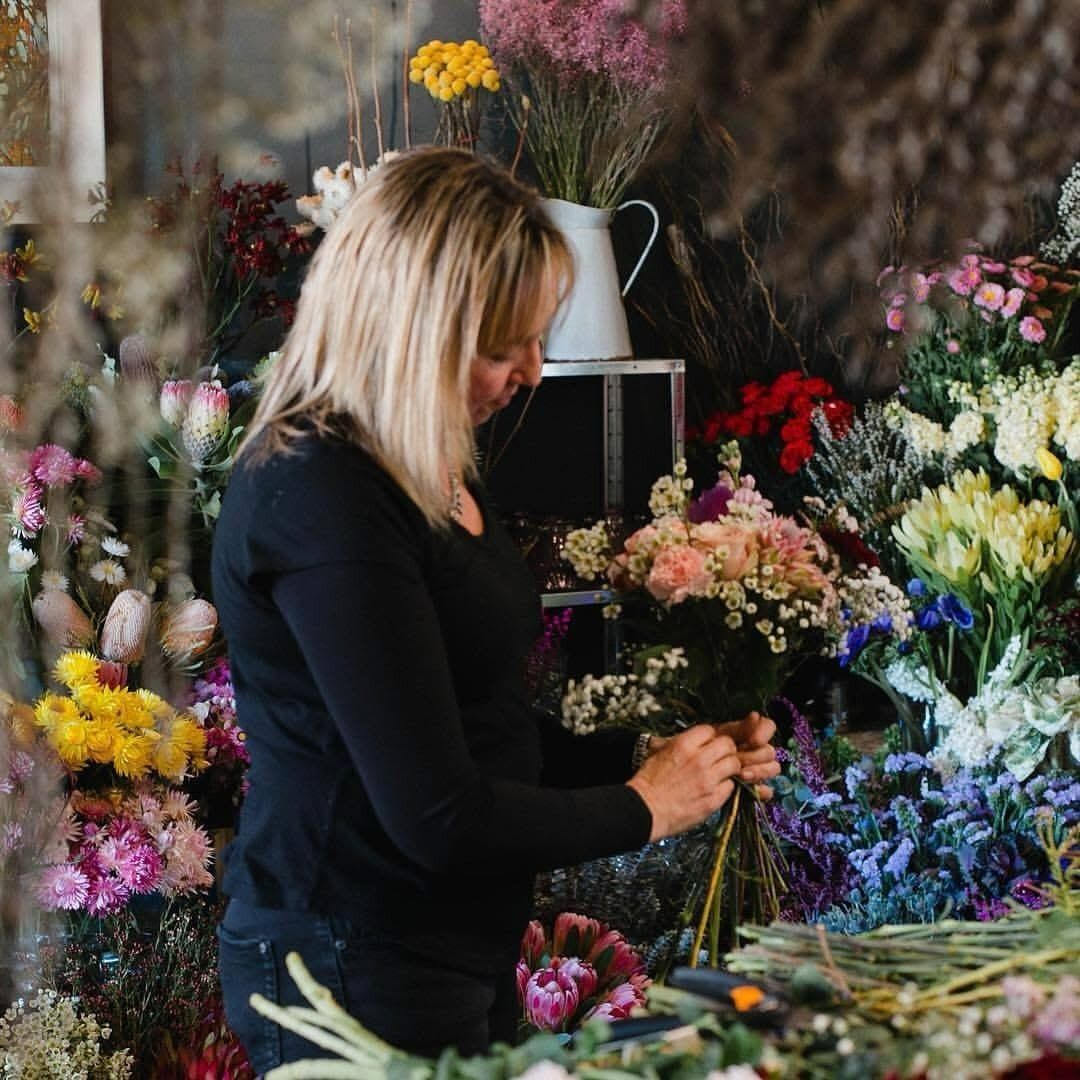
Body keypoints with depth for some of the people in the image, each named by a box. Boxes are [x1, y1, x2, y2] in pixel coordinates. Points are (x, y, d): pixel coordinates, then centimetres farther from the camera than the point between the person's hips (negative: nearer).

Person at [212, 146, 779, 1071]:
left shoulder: (431, 475, 7)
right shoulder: (321, 502, -23)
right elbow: (438, 816, -24)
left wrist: (651, 753, 4)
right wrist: (641, 810, -10)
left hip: (461, 952, 9)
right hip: (359, 977, -9)